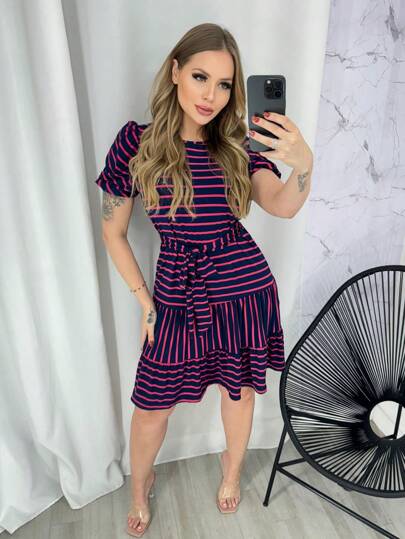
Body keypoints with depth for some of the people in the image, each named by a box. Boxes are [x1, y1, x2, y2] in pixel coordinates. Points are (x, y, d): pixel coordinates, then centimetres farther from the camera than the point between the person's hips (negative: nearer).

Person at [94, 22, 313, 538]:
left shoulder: (237, 147, -2)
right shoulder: (136, 142, -7)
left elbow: (283, 206, -18)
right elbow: (113, 234, -1)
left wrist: (303, 164, -39)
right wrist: (146, 303, -2)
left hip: (246, 291, 2)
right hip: (177, 294, -1)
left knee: (239, 390, 19)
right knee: (151, 408, 9)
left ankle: (232, 467, 52)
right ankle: (140, 485, 45)